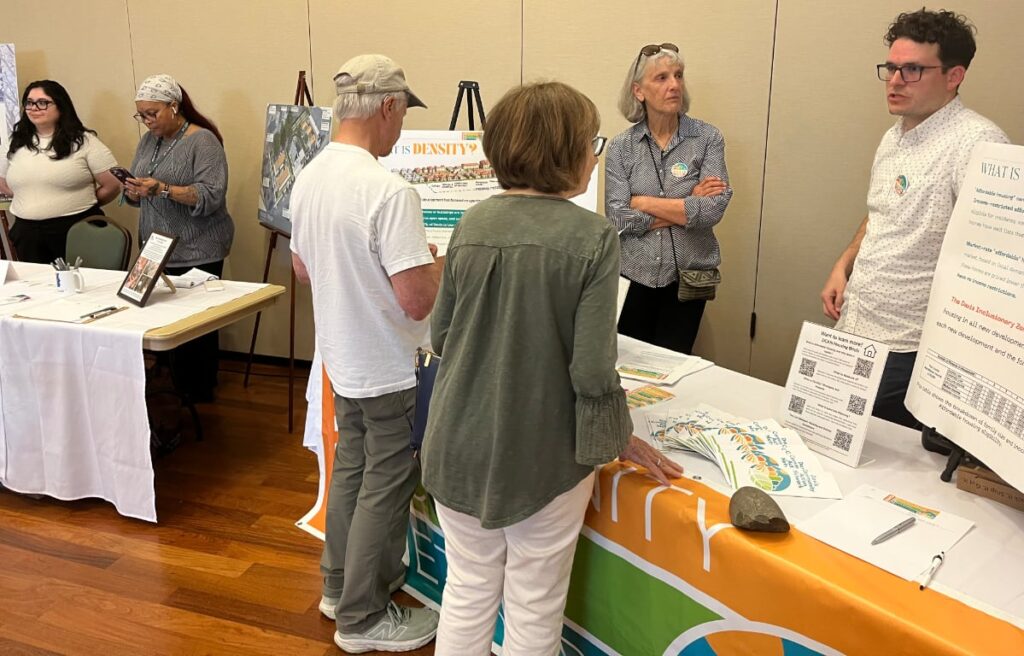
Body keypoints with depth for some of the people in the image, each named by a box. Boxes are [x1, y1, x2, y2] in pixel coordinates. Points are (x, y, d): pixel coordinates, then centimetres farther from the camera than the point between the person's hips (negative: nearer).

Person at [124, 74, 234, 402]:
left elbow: (211, 196, -20)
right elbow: (138, 193, 16)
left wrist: (162, 189, -28)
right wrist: (134, 192, -8)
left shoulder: (203, 141, -10)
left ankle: (199, 393, 13)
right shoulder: (148, 140, 12)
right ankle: (177, 386, 18)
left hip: (197, 253, -6)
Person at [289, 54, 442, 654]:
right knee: (385, 490, 7)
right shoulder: (390, 191, -26)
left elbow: (303, 267, 13)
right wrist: (441, 263, -8)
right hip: (390, 370, -8)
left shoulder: (309, 178, 1)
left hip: (342, 359, 8)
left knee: (350, 470, 22)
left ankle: (341, 586, 39)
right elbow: (417, 301, -27)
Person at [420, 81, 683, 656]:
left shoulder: (472, 225, -3)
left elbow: (441, 334, 5)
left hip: (462, 443, 4)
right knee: (534, 607, 16)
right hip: (544, 455, -4)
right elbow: (592, 370, -18)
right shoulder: (592, 238, -17)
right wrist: (623, 441, -1)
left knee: (467, 591, 21)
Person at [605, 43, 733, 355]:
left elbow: (713, 209, -16)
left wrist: (644, 202, -12)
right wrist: (687, 208, -14)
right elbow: (618, 217, -12)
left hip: (687, 278, -1)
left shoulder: (708, 138, -4)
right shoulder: (621, 147, -2)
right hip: (634, 275, 1)